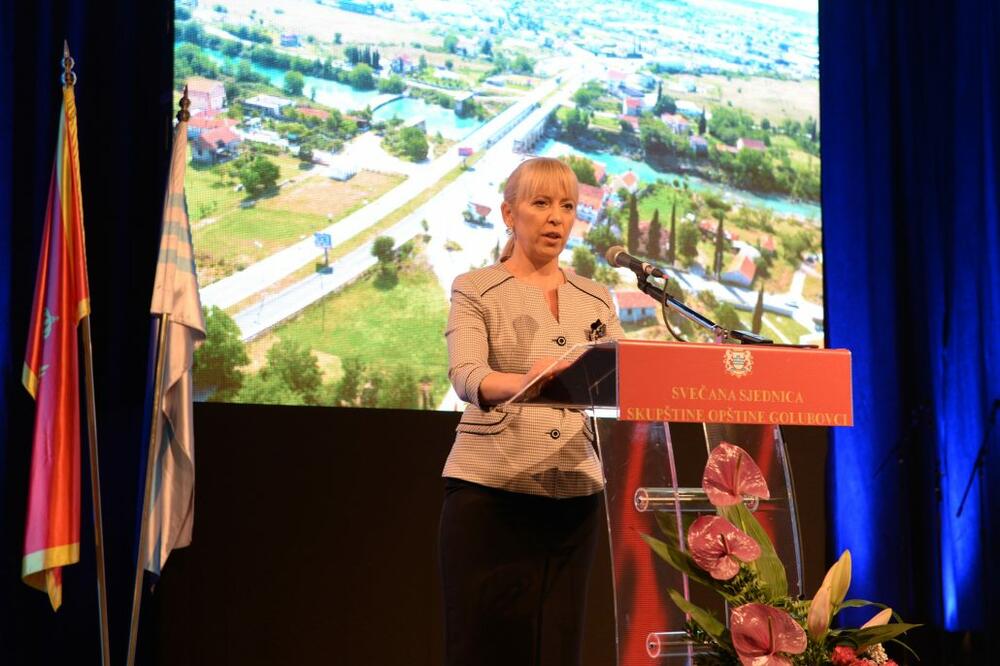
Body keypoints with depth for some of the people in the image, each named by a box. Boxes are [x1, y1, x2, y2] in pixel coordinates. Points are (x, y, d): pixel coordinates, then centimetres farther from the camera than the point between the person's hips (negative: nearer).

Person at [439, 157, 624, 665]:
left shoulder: (596, 300, 15)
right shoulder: (475, 290, 2)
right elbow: (465, 376, -15)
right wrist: (521, 382, -37)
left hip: (574, 494, 4)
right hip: (489, 491, -4)